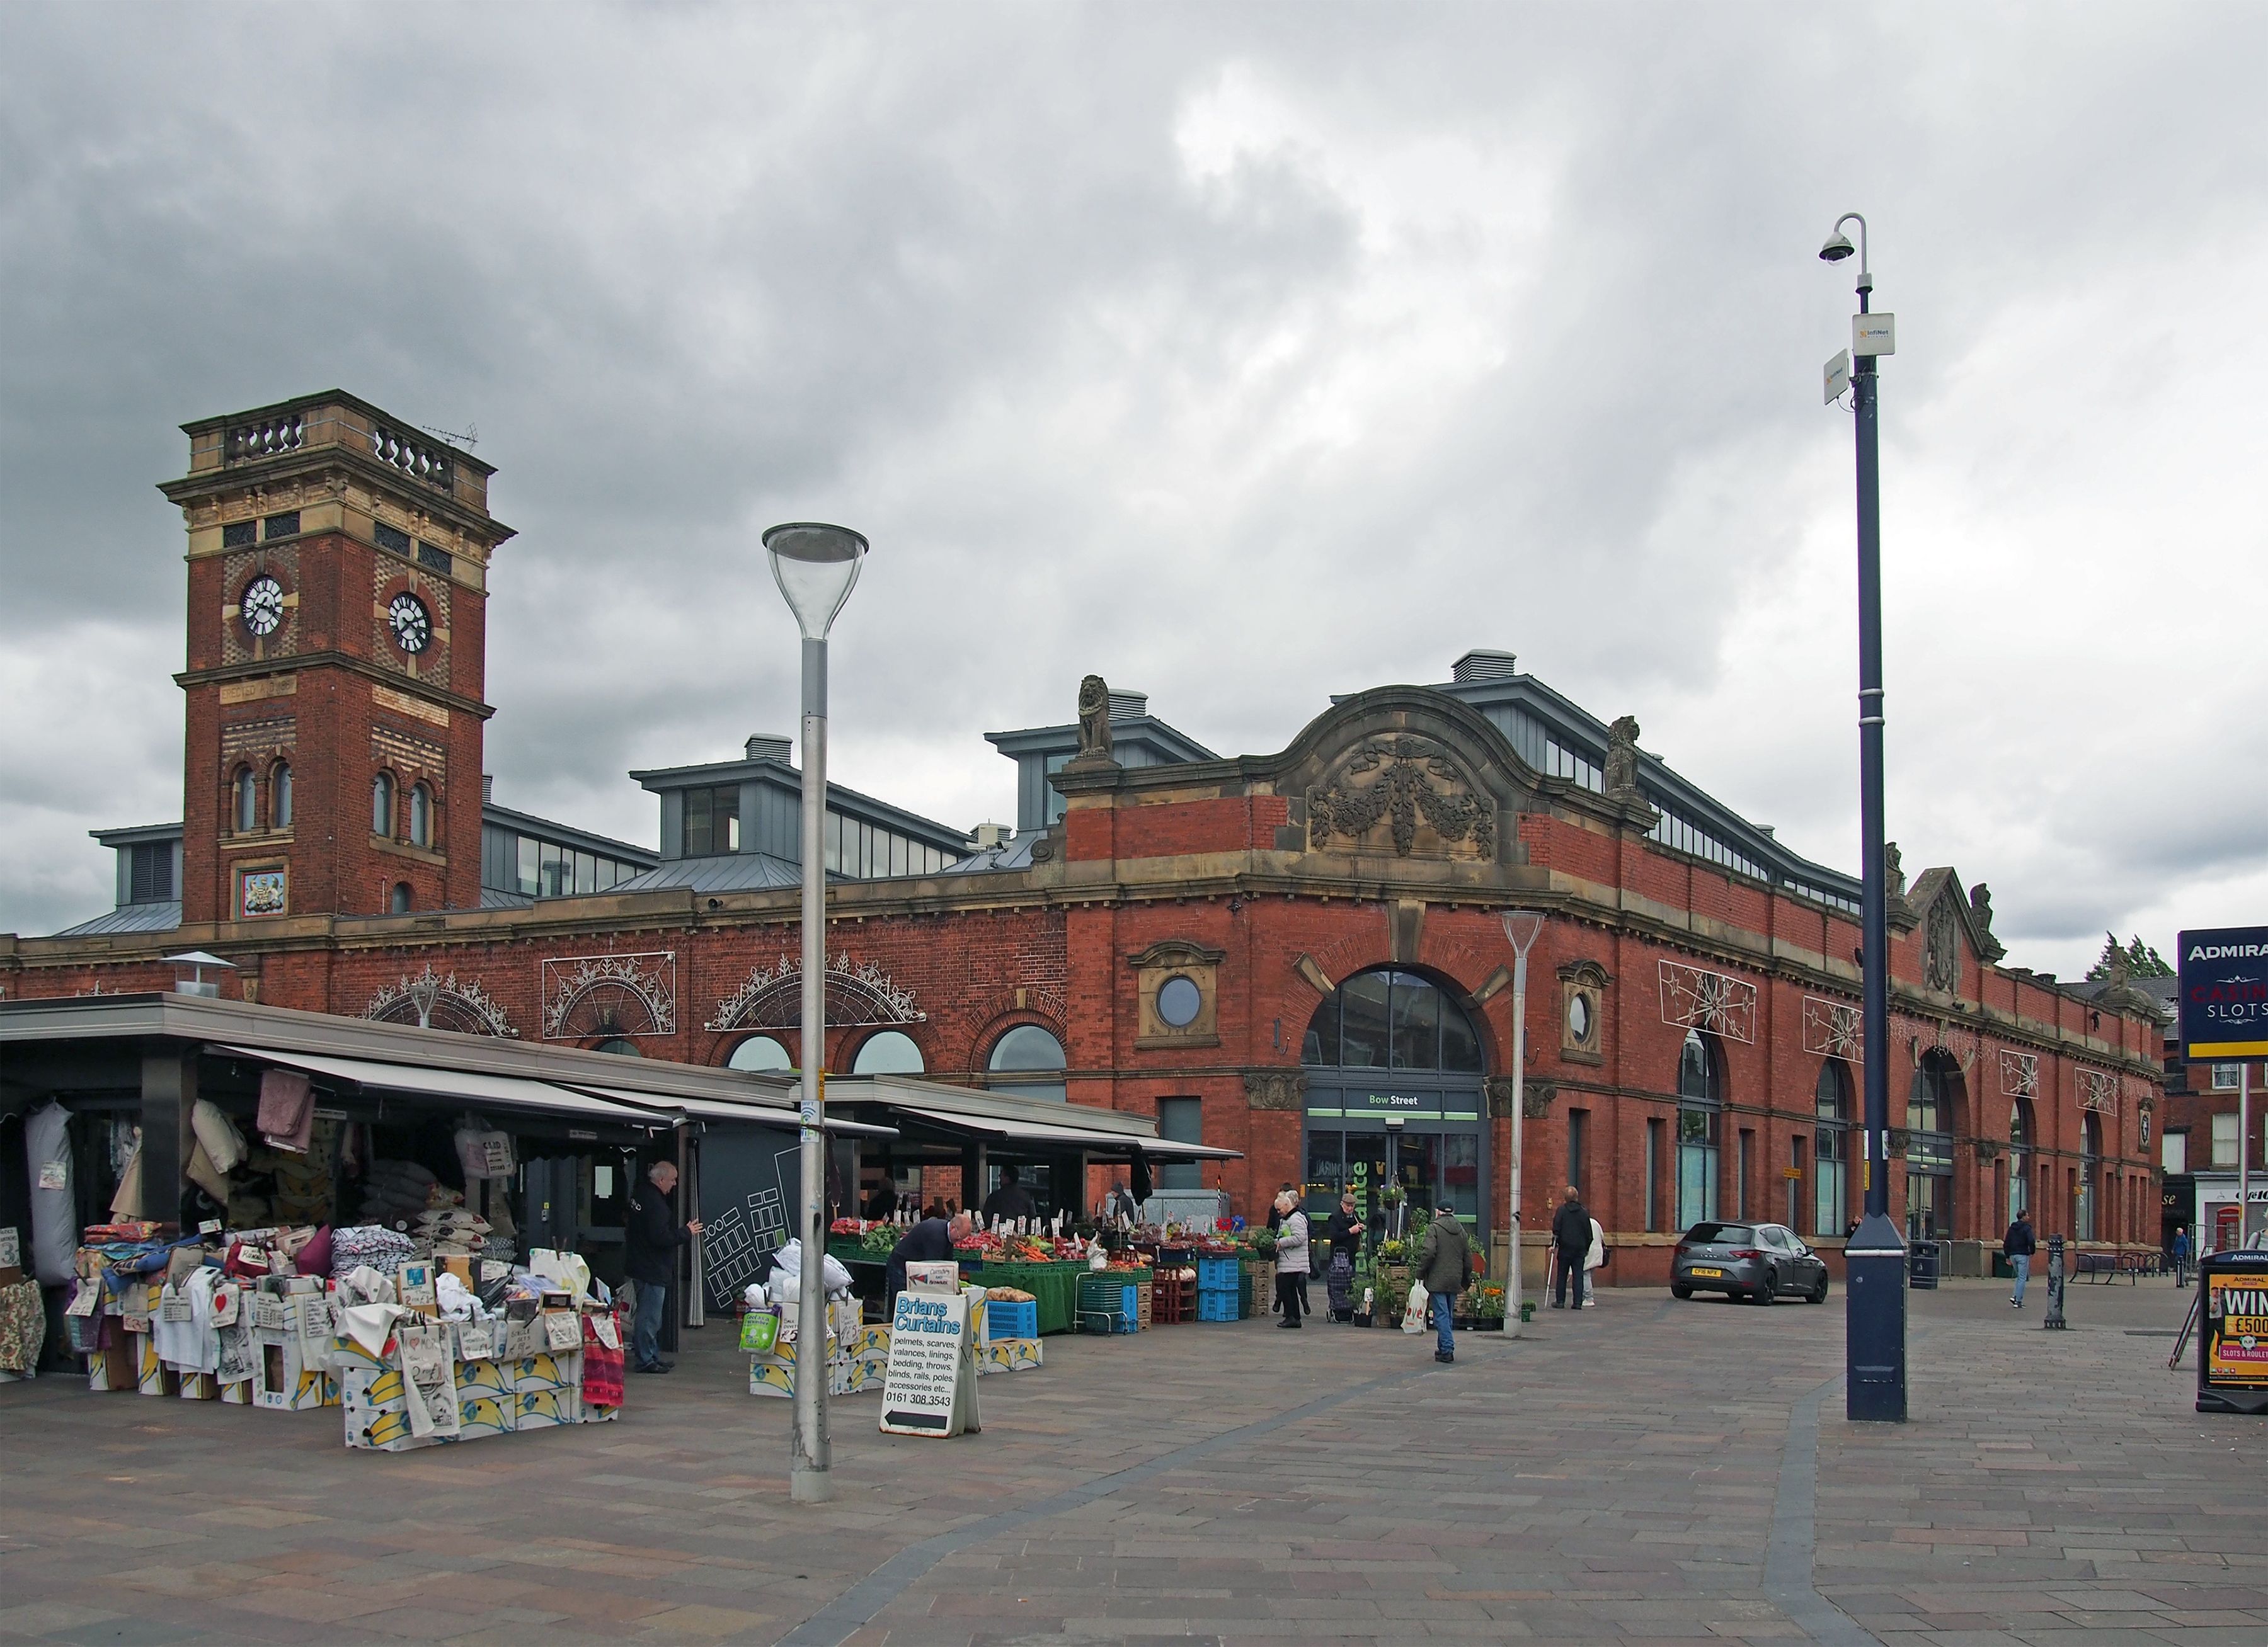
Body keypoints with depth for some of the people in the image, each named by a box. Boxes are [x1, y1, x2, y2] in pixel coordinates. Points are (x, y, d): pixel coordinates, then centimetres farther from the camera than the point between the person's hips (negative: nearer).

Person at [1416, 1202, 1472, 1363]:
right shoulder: (1461, 1230, 12)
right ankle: (1445, 1348, 20)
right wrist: (1466, 1281, 25)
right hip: (1454, 1281, 6)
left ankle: (1447, 1349, -13)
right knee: (1449, 1315, 15)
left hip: (1437, 1280, -6)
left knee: (1441, 1315, -6)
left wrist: (1420, 1273, -7)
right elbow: (1468, 1258, 16)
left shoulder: (1434, 1228, -6)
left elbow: (1428, 1253, -18)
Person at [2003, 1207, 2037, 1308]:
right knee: (2022, 1278, 0)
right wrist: (2032, 1252, -1)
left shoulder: (2012, 1228, 11)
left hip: (2013, 1255, 6)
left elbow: (2006, 1243, 11)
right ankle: (2018, 1301, -3)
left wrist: (2008, 1256, 16)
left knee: (2019, 1276, 20)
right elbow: (2031, 1242, -19)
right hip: (2023, 1255, -6)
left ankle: (2015, 1296, 5)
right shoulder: (2026, 1228, -8)